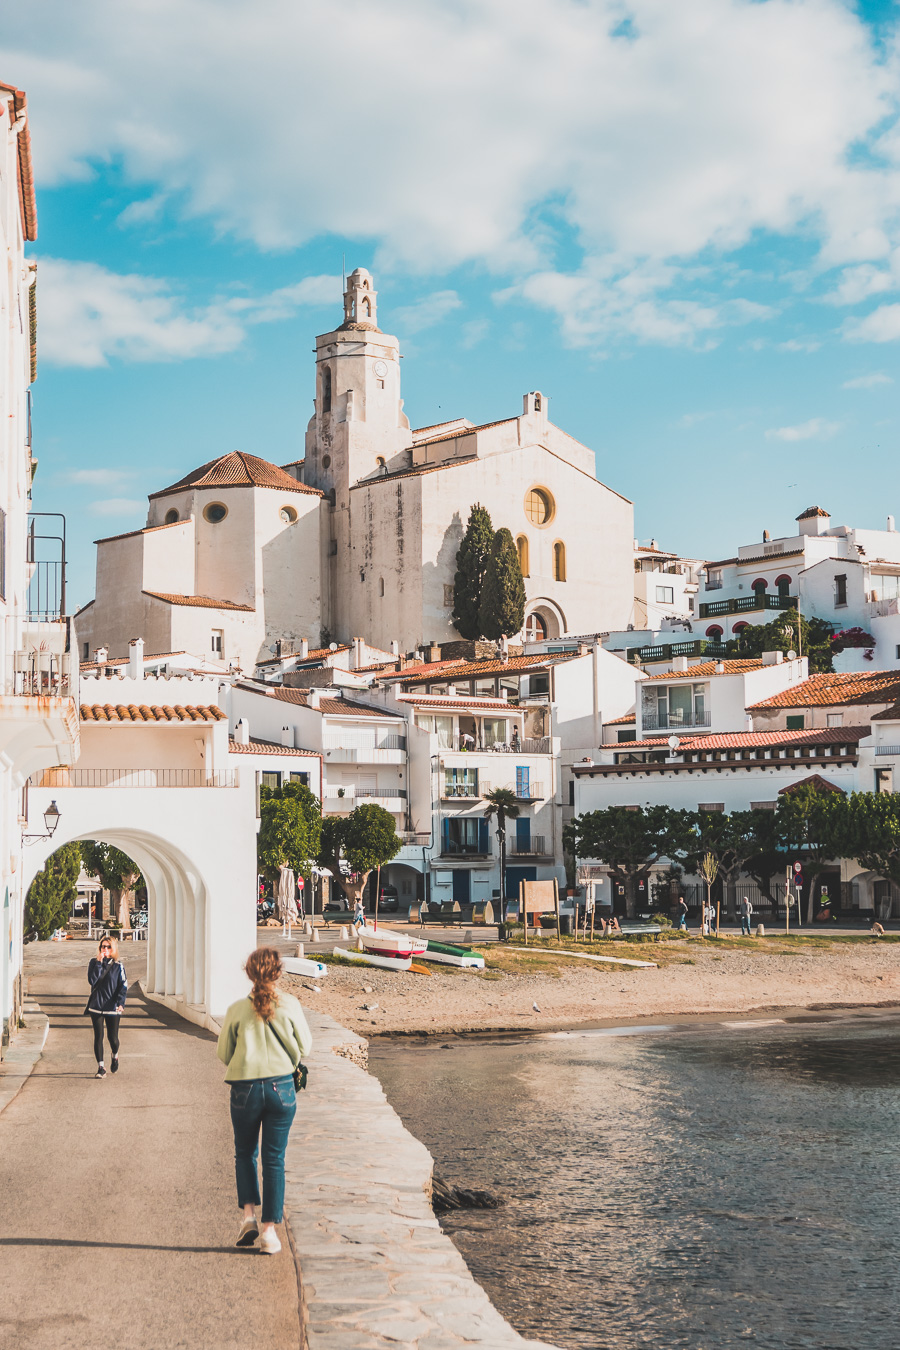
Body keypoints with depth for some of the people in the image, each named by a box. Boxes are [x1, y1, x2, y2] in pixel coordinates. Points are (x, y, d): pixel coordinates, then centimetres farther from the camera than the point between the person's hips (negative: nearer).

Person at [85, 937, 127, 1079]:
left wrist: (121, 1003, -16)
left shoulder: (118, 966, 1)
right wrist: (99, 963, -16)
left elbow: (123, 986, -3)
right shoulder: (94, 962, 3)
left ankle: (115, 1056, 33)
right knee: (98, 1037, -1)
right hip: (96, 1006, 1)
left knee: (113, 1037, 1)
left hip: (112, 1007, -1)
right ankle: (101, 1067, 6)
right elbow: (92, 980, -11)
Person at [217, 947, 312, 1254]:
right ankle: (269, 1230, 8)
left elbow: (224, 1054, 2)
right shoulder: (290, 1005, -7)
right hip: (282, 1087, 0)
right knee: (274, 1159, 9)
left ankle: (248, 1214, 6)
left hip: (245, 1090, 0)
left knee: (245, 1153, 21)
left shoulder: (237, 1010, -7)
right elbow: (304, 1047, 1)